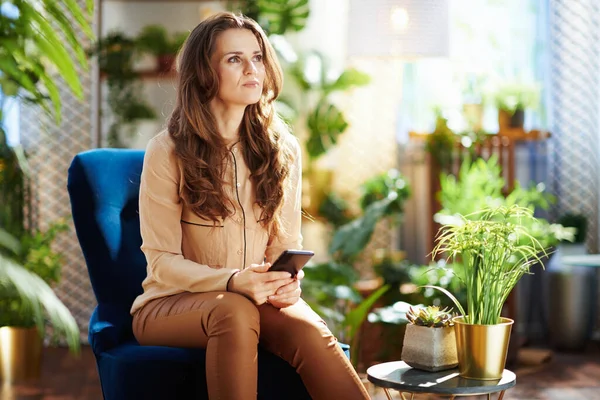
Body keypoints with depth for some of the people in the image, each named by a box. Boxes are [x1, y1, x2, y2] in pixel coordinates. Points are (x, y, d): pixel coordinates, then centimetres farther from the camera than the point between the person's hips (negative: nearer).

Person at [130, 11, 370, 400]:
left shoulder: (283, 149, 4)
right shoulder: (167, 152, -7)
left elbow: (286, 243, 7)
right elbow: (162, 261, -8)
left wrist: (288, 281, -17)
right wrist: (232, 281, -26)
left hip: (258, 297, 3)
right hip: (173, 302, -2)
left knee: (307, 328, -31)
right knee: (235, 311, -37)